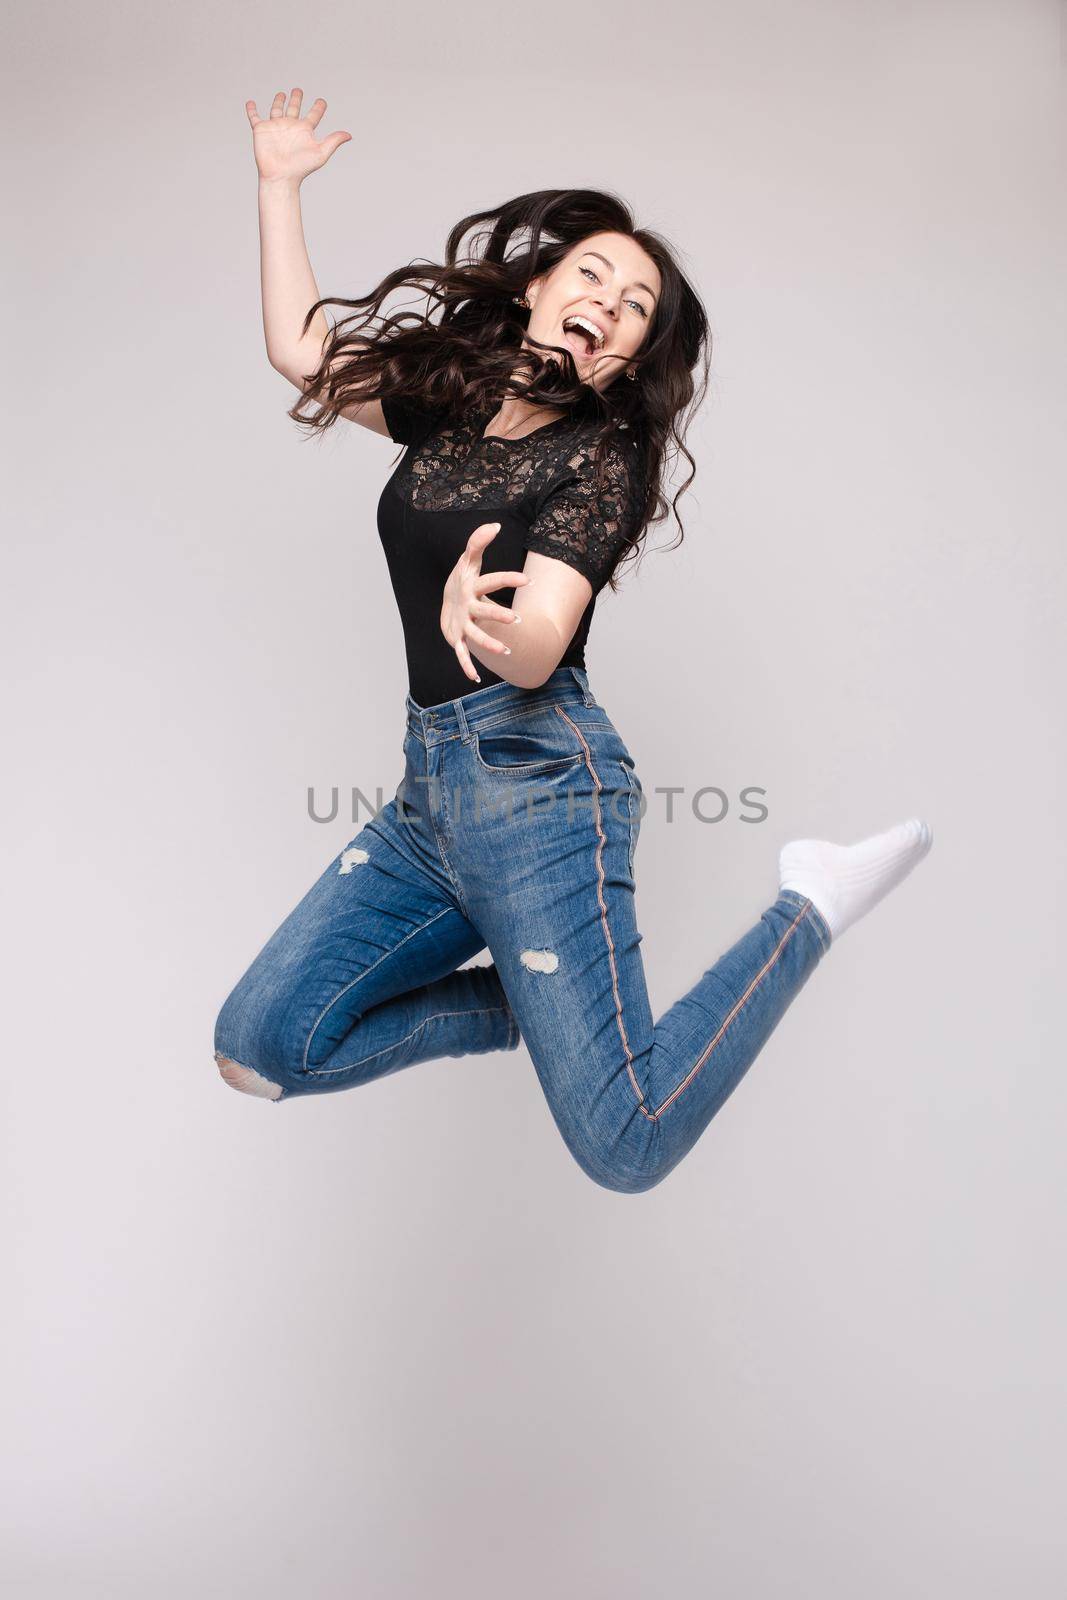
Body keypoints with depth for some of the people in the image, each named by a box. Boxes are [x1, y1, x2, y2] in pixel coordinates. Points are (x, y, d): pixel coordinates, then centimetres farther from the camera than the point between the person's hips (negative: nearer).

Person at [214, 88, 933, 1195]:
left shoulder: (603, 453, -3)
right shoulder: (448, 398, 15)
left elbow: (540, 647, -16)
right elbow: (301, 351, 24)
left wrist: (495, 626, -38)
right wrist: (279, 185, 26)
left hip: (533, 777, -6)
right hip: (429, 787, 6)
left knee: (627, 1147, -14)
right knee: (257, 1051, -1)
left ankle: (808, 909, 5)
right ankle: (514, 1004, 15)